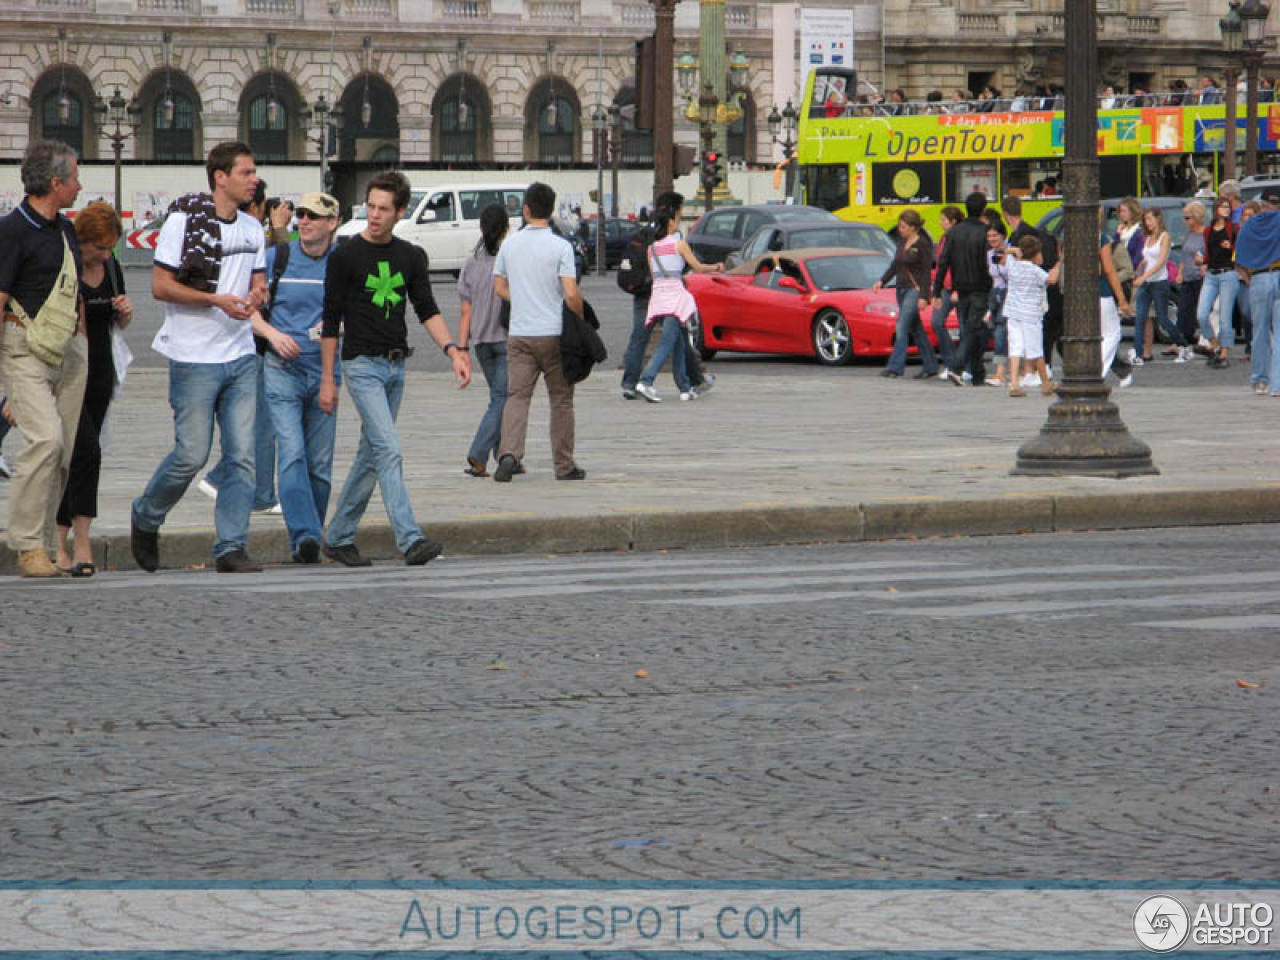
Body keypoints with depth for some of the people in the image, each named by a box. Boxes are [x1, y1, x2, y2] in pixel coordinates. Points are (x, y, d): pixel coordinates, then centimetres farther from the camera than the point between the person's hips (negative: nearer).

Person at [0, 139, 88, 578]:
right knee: (45, 438, -20)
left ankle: (44, 543, 7)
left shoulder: (67, 230, 15)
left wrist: (84, 344, 25)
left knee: (67, 450, 2)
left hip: (68, 349, 8)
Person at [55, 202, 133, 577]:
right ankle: (81, 541, -15)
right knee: (86, 451, -16)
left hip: (99, 373, 6)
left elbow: (120, 324, 17)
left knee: (75, 456, 8)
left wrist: (125, 312, -2)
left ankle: (61, 542, 13)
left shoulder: (110, 266, 7)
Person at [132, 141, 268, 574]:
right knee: (191, 454, -4)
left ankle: (231, 547, 2)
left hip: (241, 357, 6)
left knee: (242, 454, -2)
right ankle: (145, 518, 21)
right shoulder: (184, 220, -8)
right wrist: (216, 300, -19)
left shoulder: (252, 228, 12)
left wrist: (257, 295, -2)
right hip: (194, 359, -6)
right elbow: (160, 286, -10)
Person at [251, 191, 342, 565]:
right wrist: (272, 334, -11)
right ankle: (304, 534, -25)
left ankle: (307, 540, 17)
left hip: (325, 371, 2)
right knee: (292, 453, -17)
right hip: (282, 369, -2)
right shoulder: (275, 258, 2)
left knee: (320, 462, 5)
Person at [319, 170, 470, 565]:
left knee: (371, 455, 11)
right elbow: (331, 321, -3)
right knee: (388, 450, -17)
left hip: (396, 367, 6)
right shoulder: (345, 256, -6)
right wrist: (327, 379, -4)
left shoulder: (411, 257, 8)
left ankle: (339, 538, 22)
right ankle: (410, 540, -24)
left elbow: (427, 310, 9)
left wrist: (452, 350, -8)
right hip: (362, 365, -6)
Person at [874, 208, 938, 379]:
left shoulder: (923, 245, -11)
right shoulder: (902, 242, 12)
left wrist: (924, 296, -17)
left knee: (902, 326, -14)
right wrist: (882, 281, 7)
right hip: (902, 288, 8)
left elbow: (926, 272, -12)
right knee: (915, 329, 10)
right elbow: (895, 264, 20)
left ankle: (895, 366, -16)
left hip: (915, 289, -8)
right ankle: (930, 366, 16)